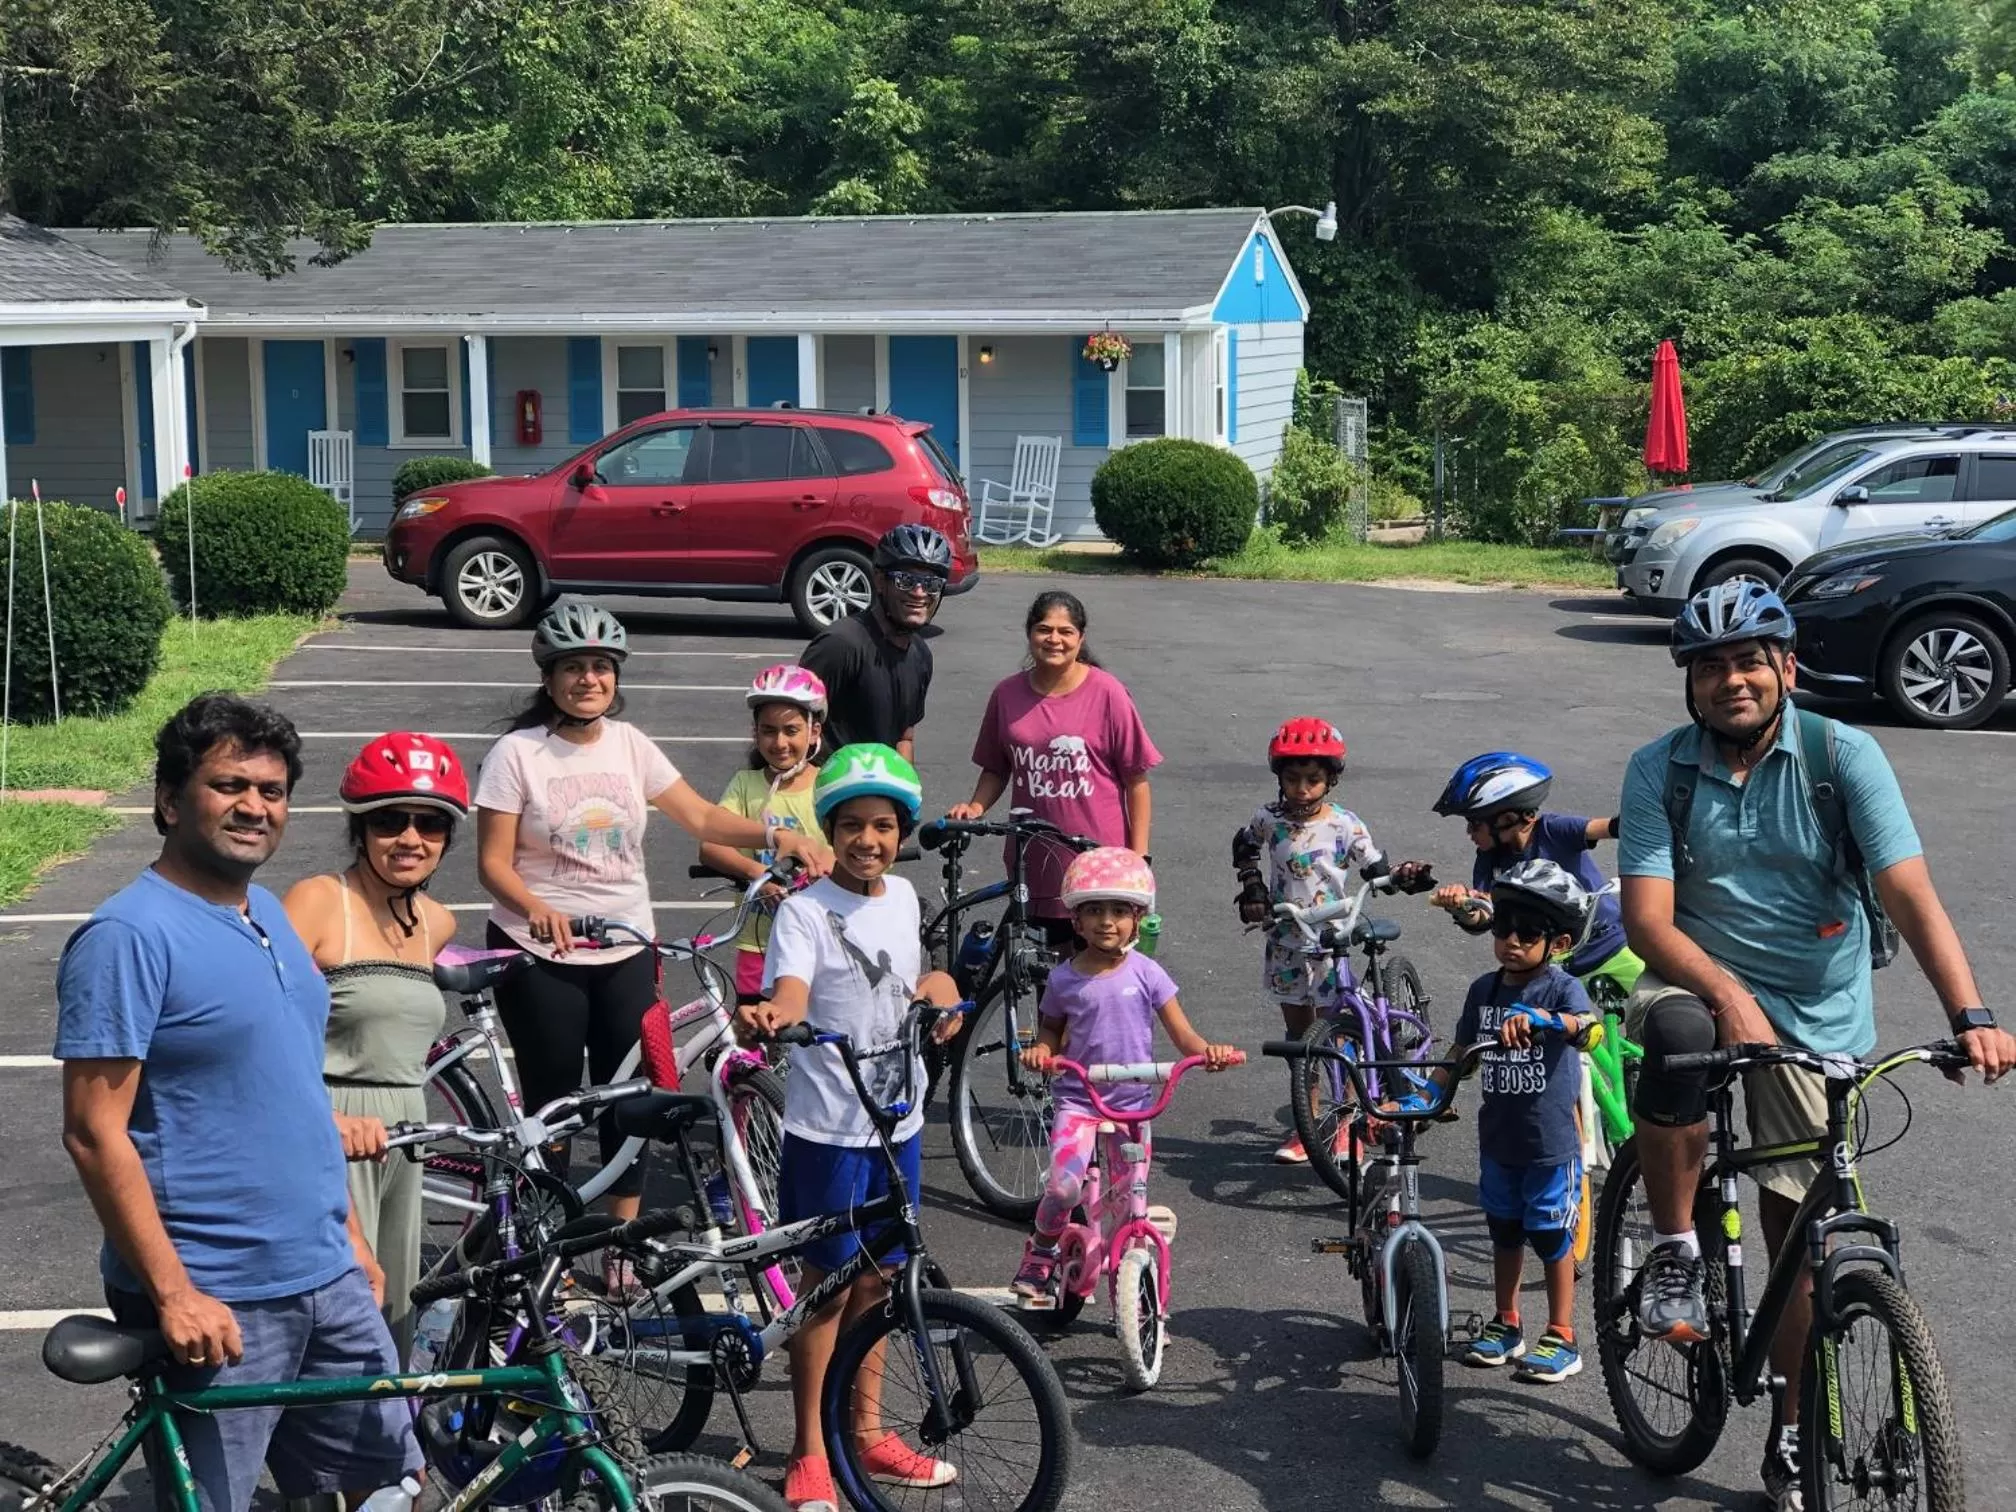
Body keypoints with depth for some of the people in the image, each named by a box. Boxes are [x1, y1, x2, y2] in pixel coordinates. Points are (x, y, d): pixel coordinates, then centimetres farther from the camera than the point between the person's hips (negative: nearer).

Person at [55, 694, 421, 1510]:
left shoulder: (270, 913, 10)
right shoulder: (128, 936, -15)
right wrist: (174, 1292, -21)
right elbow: (95, 1133, -18)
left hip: (326, 1280, 8)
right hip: (214, 1302, -8)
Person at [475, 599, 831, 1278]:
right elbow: (494, 861, -12)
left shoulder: (629, 745, 2)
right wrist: (536, 910, -31)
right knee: (552, 1100, 4)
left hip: (625, 950, 4)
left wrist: (778, 836, -13)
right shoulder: (518, 753, -10)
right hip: (541, 953, -4)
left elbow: (701, 817, 2)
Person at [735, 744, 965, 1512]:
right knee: (829, 1283, 1)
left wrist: (938, 994, 2)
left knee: (876, 1280, 15)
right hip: (829, 1127, -6)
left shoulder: (903, 897, 7)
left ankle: (864, 1431, 30)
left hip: (898, 1122, 6)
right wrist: (767, 1015, -51)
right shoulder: (804, 911, -14)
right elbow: (792, 993, -30)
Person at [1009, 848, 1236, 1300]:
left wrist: (1208, 1051, -25)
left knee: (1129, 1203, 4)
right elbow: (1051, 1032, 11)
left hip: (1133, 1102, 1)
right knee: (1064, 1186, -21)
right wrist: (1040, 1051, -12)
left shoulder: (1146, 974, -4)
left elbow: (1182, 1034, -4)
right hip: (1078, 1098, -1)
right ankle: (1041, 1250, 8)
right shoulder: (1064, 979, -3)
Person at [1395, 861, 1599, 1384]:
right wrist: (1420, 1098, -3)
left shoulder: (1562, 988, -13)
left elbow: (1588, 1028, -34)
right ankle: (1505, 1325, 31)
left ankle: (1561, 1339, 16)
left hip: (1551, 1142, -5)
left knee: (1552, 1237, 5)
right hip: (1498, 1138, 5)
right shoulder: (1484, 990, 4)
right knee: (1505, 1232, 17)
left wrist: (1539, 1019, -53)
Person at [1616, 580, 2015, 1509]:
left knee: (1801, 1235, 4)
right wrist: (1729, 994, -33)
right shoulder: (1660, 770, -8)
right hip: (1701, 979, 0)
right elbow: (1648, 919, -15)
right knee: (1676, 1035, -37)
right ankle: (1674, 1250, -16)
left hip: (1819, 1016, 0)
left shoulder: (1843, 755, -12)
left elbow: (1910, 896, -19)